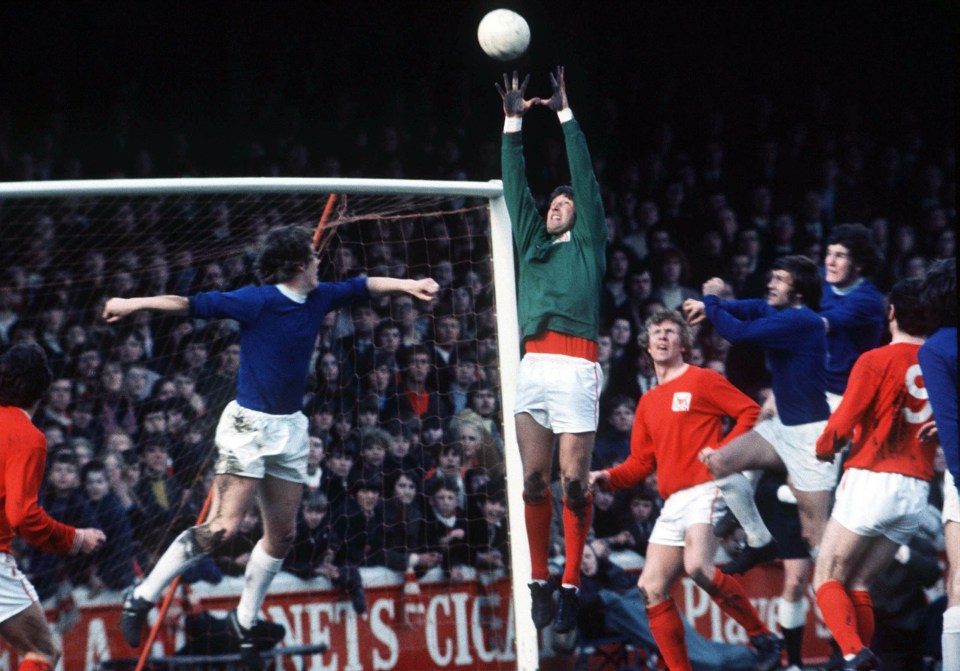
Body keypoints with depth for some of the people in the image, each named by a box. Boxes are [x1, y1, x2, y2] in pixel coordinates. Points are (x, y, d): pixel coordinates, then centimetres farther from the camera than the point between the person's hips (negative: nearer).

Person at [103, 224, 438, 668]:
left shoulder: (318, 298, 7)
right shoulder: (257, 301, -14)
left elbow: (361, 287, 23)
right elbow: (194, 305, -19)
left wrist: (407, 285, 15)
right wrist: (135, 304, -25)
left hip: (289, 429, 8)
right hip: (249, 425, -8)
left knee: (281, 534, 10)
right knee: (223, 527, -16)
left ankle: (244, 621, 26)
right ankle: (142, 598, -6)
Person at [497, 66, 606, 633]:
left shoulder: (588, 245, 12)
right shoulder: (532, 246, 23)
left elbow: (586, 180, 7)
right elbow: (516, 186, 21)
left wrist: (566, 116, 6)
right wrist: (514, 122, 17)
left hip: (575, 368, -4)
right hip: (533, 367, 4)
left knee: (574, 480, -6)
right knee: (534, 480, 2)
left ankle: (570, 586, -3)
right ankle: (540, 583, 7)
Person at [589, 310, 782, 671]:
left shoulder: (702, 380, 2)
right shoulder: (648, 402, 21)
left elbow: (751, 412, -2)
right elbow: (640, 462, 21)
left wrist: (722, 451, -13)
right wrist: (606, 478, 4)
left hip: (704, 490, -8)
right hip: (673, 503, 8)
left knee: (698, 566, -29)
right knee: (651, 588, -1)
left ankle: (763, 638, -18)